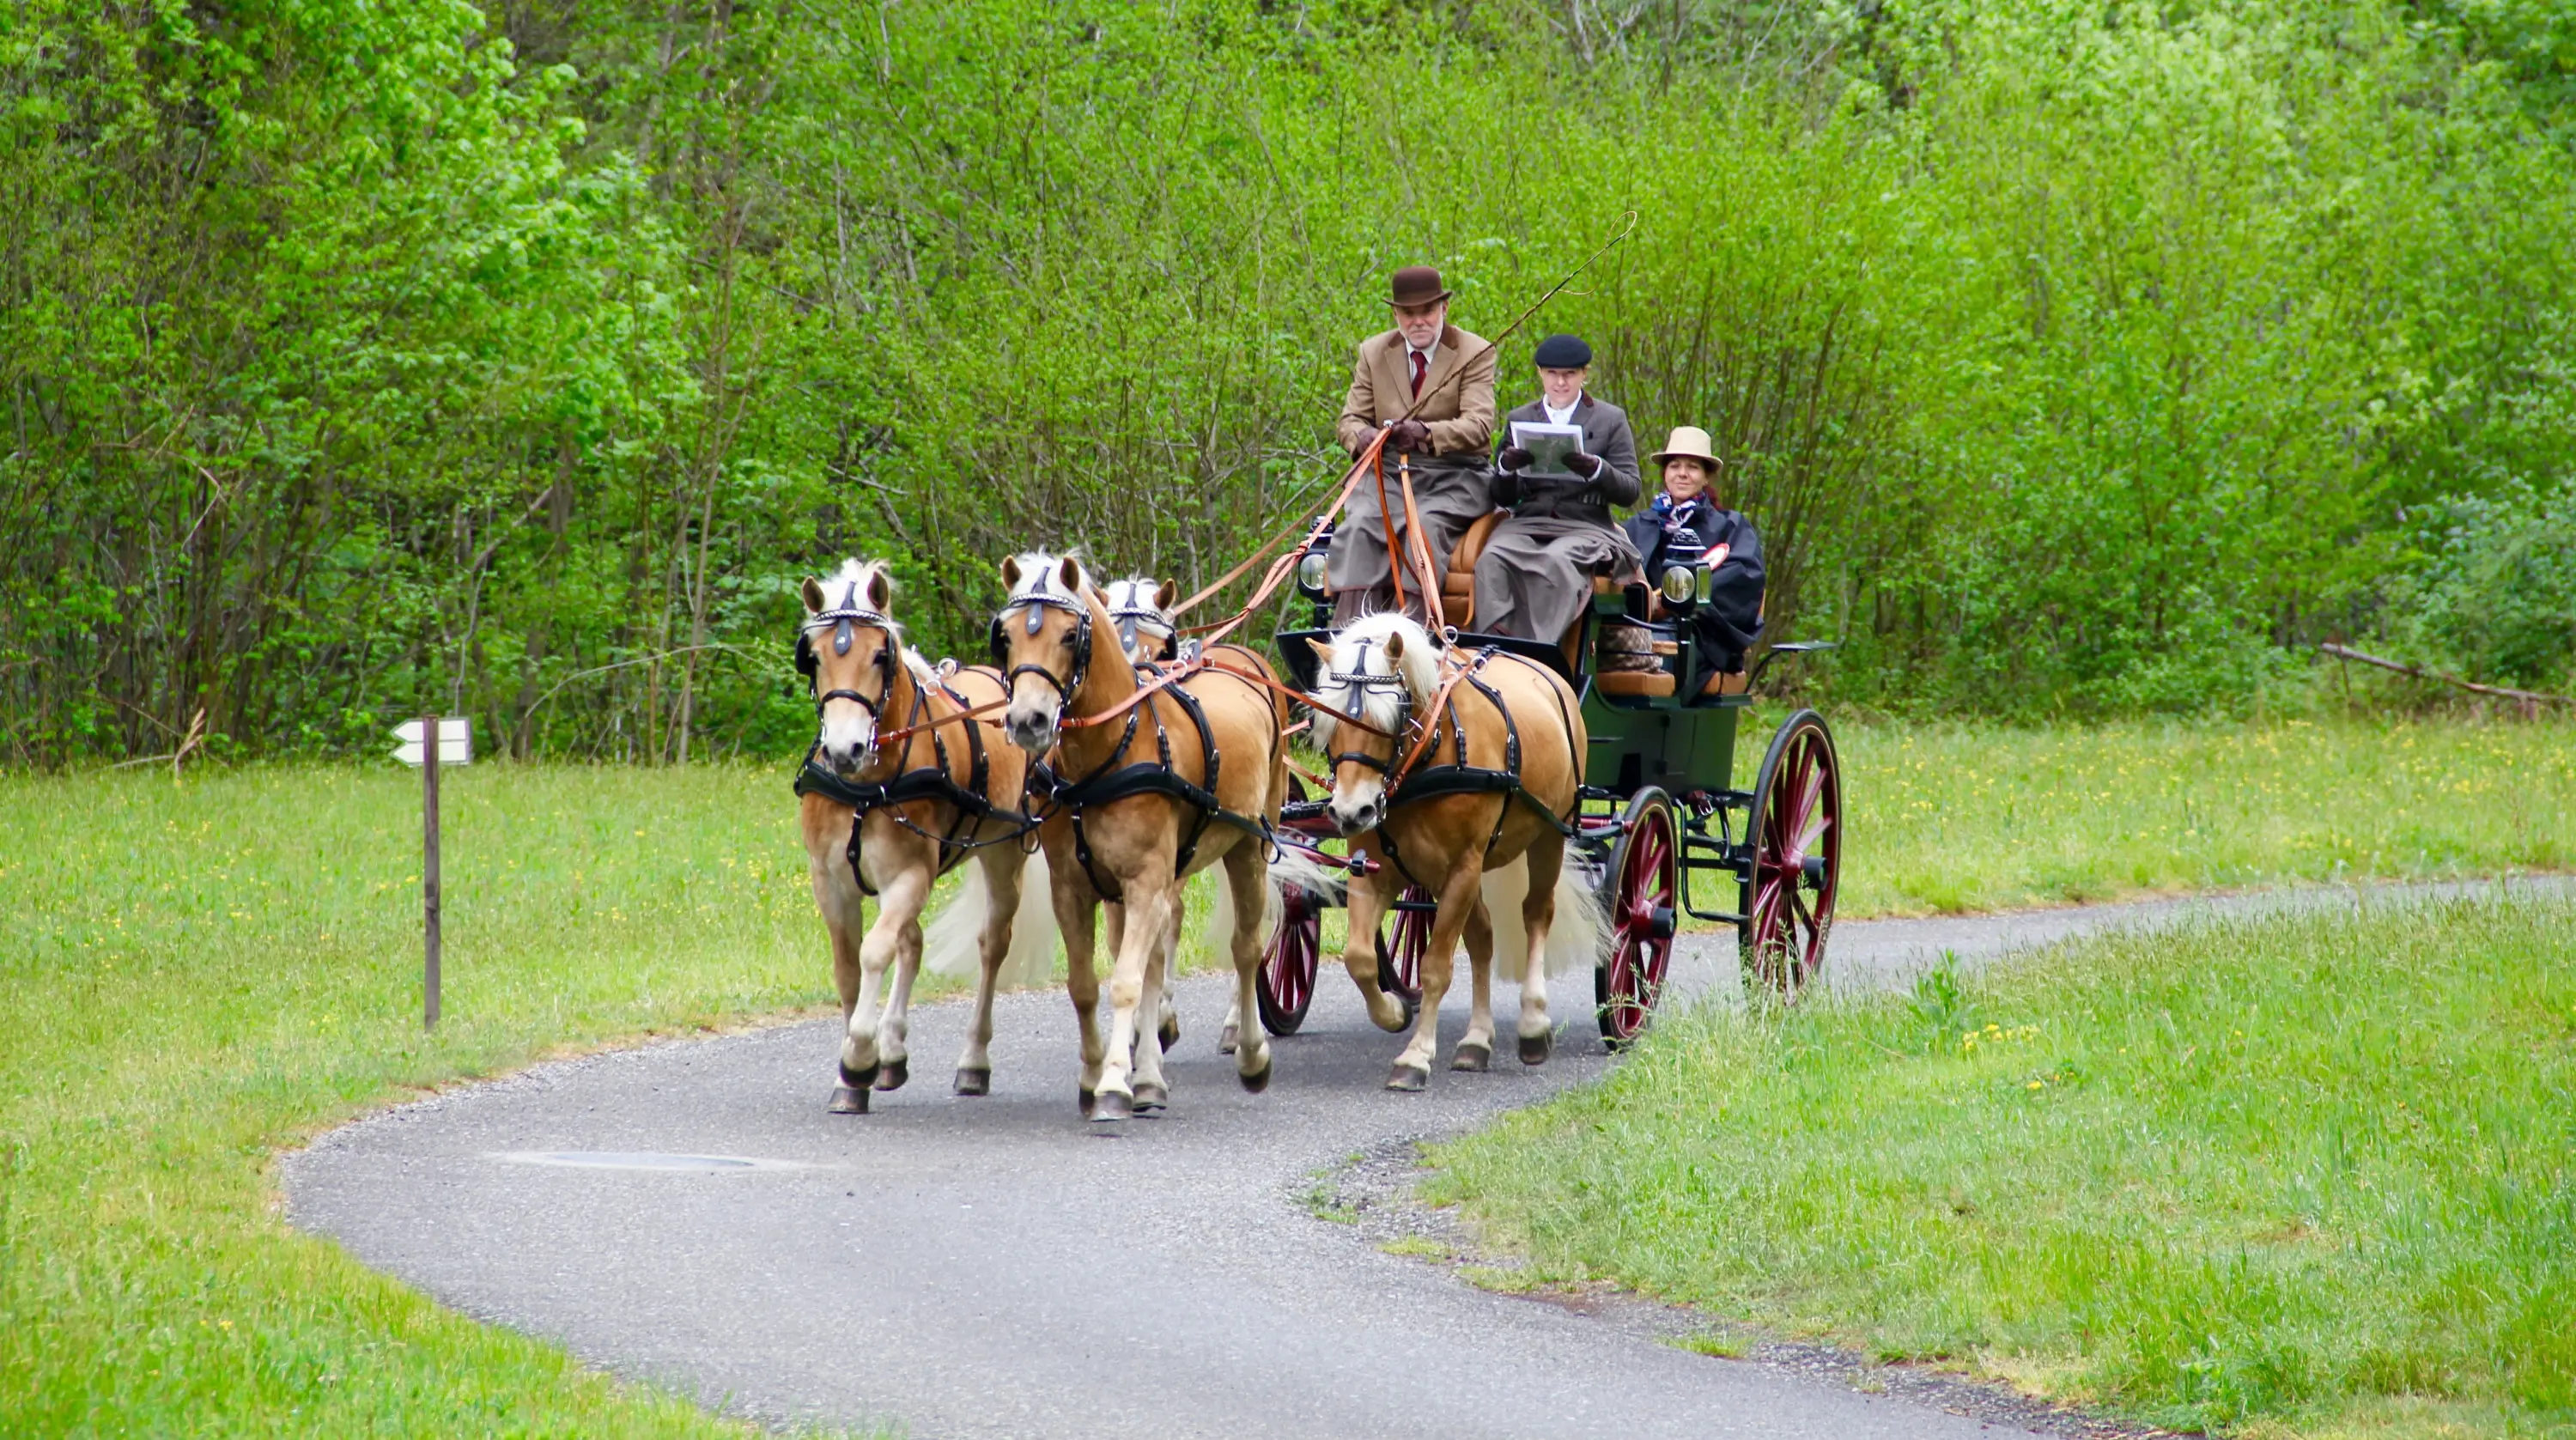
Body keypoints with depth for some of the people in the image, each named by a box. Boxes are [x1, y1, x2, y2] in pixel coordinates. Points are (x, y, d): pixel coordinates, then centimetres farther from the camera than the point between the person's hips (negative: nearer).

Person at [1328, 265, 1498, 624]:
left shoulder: (1475, 354, -1)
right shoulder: (1372, 353, 12)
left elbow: (1479, 424, -13)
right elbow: (1351, 419, 10)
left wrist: (1427, 433, -33)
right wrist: (1361, 435, -17)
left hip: (1454, 476, -3)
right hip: (1390, 473, 3)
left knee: (1427, 525, -34)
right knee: (1357, 526, -27)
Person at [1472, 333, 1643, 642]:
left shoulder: (1611, 420, 13)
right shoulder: (1519, 419, 20)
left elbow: (1629, 492, 5)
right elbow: (1504, 497, 16)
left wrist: (1596, 470, -16)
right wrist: (1506, 467, -8)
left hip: (1586, 526, -2)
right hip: (1528, 521, 2)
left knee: (1556, 561, -37)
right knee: (1492, 560, -31)